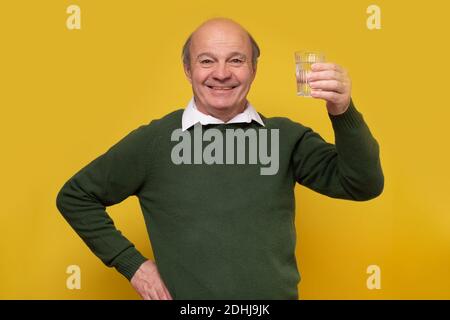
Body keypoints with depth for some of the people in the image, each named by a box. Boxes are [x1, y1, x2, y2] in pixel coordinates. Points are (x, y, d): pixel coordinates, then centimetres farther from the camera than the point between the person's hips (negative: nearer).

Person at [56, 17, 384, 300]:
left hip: (278, 293, 2)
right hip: (186, 295, -1)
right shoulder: (154, 140, -6)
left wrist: (343, 112, -27)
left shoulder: (286, 137, -2)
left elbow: (363, 184, -11)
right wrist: (131, 263, -5)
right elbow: (75, 196, 2)